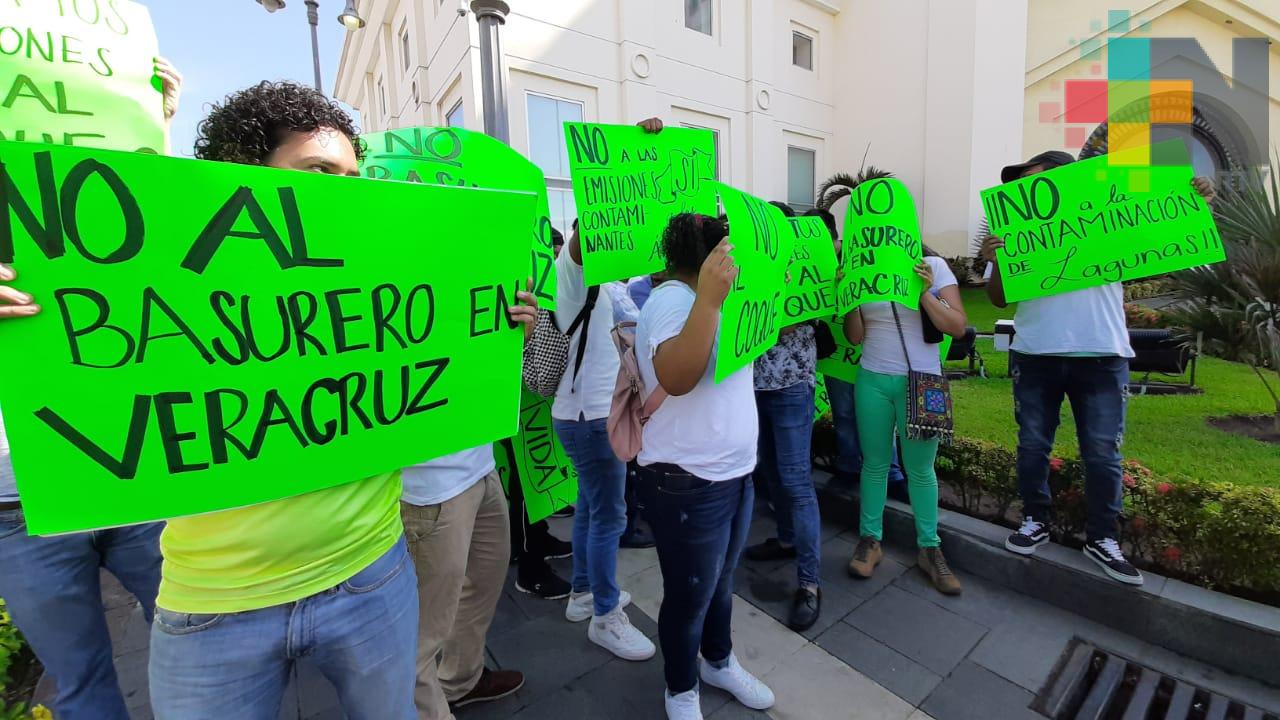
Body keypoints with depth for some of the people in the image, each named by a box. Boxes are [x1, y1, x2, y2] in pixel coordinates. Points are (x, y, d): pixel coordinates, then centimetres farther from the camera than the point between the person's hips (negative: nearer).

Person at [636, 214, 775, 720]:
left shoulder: (714, 295, 11)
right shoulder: (673, 299, -21)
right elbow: (676, 378, -37)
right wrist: (709, 297, -43)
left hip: (736, 472, 9)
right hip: (688, 483, -9)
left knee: (722, 581, 27)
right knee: (689, 595, 13)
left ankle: (719, 662, 51)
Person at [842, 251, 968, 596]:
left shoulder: (934, 266, -1)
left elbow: (958, 327, -6)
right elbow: (854, 336, 2)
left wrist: (925, 294, -17)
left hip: (920, 380, -1)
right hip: (872, 380, 2)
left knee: (920, 469, 5)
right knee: (874, 463, 9)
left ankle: (929, 548, 22)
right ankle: (869, 539, 23)